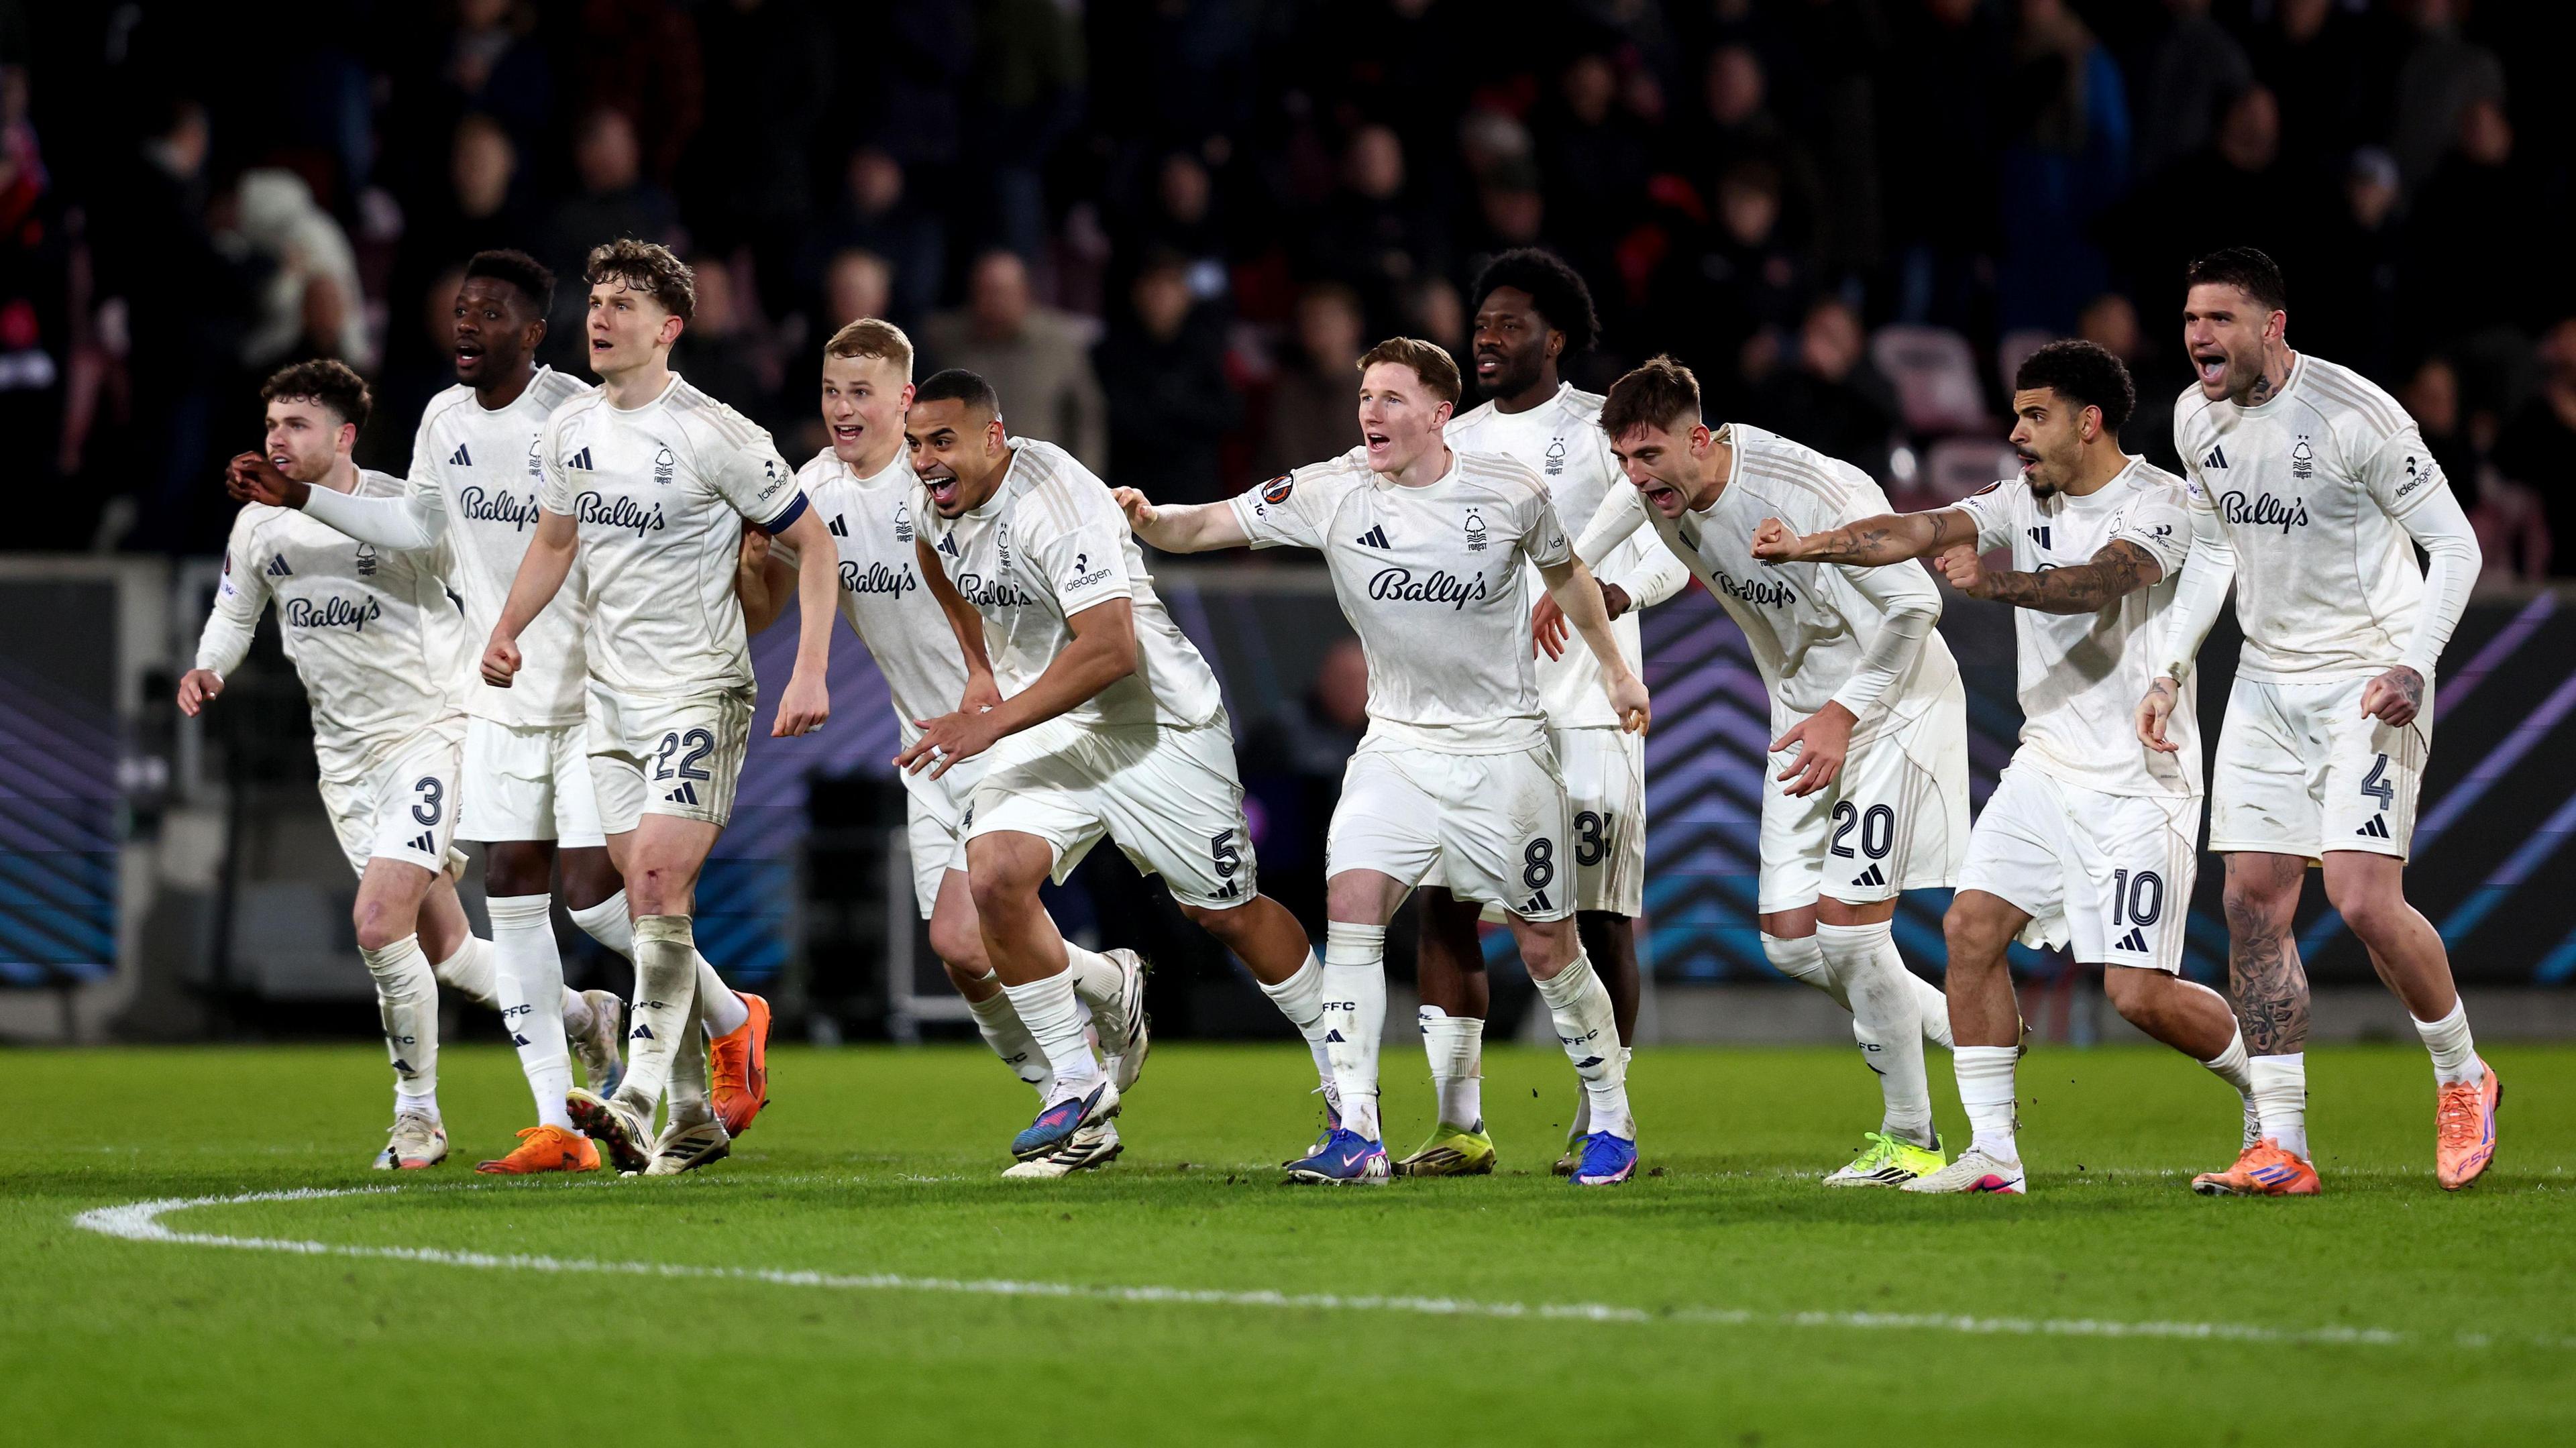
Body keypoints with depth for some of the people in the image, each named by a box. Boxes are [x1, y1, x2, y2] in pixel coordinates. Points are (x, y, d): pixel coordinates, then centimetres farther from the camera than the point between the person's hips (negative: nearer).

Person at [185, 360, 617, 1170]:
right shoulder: (259, 526, 1)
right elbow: (234, 613, 17)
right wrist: (208, 669, -1)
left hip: (431, 731, -6)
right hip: (345, 753, 6)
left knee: (379, 923, -19)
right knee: (442, 947, 9)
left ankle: (418, 1113, -2)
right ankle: (579, 1015, 35)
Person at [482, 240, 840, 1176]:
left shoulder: (716, 437, -13)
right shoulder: (569, 430, 7)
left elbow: (813, 544, -7)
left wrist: (810, 673, -15)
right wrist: (506, 631, 8)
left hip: (699, 691, -7)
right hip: (611, 693, 7)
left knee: (660, 886, -18)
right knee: (647, 902, 5)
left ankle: (635, 1106, -23)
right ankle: (695, 1116, 13)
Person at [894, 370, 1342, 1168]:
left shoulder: (1058, 504, -29)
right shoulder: (937, 501, -3)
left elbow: (1110, 651, -34)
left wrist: (990, 725, -33)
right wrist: (979, 670, 19)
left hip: (1156, 722, -6)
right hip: (1049, 728, 7)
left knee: (1227, 913, 4)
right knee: (995, 877, -17)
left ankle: (1348, 1086, 24)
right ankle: (1080, 1086, -3)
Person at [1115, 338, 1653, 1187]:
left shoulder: (1510, 495, -8)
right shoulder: (1331, 494, -8)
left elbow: (1566, 574, 12)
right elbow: (1210, 526, -13)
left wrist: (1615, 670, 19)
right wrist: (1150, 519, -34)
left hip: (1503, 750, -1)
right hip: (1398, 746, 1)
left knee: (1547, 948, 2)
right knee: (1350, 902, -18)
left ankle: (1613, 1121, 23)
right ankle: (1357, 1135, -15)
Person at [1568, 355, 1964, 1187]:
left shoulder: (1810, 492, -29)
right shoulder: (1663, 491, -6)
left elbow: (1914, 602, -24)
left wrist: (1842, 715, -24)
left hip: (1891, 706, -8)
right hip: (1806, 721, 8)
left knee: (1847, 922, -15)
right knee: (1789, 940, 0)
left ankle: (1911, 1140, -2)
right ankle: (1964, 1034, 18)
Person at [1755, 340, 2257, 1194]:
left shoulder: (2156, 502, -12)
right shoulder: (2025, 501, 8)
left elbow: (2099, 581, -30)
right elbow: (1922, 532, -2)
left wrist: (1995, 584, -46)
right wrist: (1815, 546, -16)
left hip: (2138, 781, -7)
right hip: (2047, 765, 7)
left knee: (2139, 993, -10)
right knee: (1971, 927, -8)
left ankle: (2269, 1088, 17)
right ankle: (1993, 1155, -2)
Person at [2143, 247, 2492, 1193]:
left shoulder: (2355, 416, -18)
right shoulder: (2197, 420, 3)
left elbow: (2455, 544, -12)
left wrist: (2414, 664, -22)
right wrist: (2173, 670, 11)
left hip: (2369, 680, -7)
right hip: (2267, 681, 7)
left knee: (2364, 899, -16)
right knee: (2254, 901, -1)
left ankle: (2462, 1078, 10)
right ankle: (2280, 1146, 2)